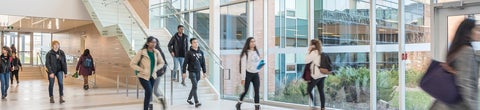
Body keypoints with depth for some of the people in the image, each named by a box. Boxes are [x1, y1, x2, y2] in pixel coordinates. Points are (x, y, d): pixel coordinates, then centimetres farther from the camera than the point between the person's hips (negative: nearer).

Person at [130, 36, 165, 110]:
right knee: (149, 91, -19)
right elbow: (132, 64, -11)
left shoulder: (156, 52, -2)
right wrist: (142, 70, -17)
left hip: (152, 76, 5)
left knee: (148, 93, 14)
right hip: (143, 76, -5)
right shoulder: (141, 52, -15)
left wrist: (156, 69, -3)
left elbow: (161, 63, 14)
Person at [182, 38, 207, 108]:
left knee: (194, 86, 13)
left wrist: (204, 72, 12)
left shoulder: (201, 52, 7)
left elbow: (203, 63, 13)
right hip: (192, 72, -5)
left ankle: (189, 99, 31)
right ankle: (196, 102, -11)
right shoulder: (189, 53, -7)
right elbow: (185, 63, -6)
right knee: (195, 86, -12)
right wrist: (184, 72, -9)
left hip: (198, 72, 5)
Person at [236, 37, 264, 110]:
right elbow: (243, 66, -10)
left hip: (256, 74, 5)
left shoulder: (256, 52, 13)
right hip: (248, 74, -5)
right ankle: (239, 104, 27)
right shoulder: (245, 53, -6)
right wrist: (243, 78, -14)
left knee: (257, 91, -3)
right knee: (245, 91, 3)